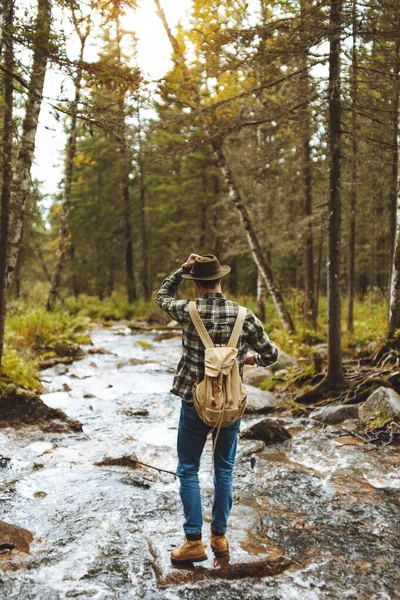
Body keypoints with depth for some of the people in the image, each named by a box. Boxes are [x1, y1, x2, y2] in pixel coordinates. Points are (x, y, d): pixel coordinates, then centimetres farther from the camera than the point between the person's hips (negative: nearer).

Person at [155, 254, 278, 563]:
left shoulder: (188, 311, -11)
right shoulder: (243, 315, -8)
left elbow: (162, 296, 12)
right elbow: (271, 354, -1)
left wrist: (183, 269, 7)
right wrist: (252, 359, 19)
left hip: (195, 403, -2)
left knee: (188, 470, 10)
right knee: (224, 470, 16)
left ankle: (194, 542, 11)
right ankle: (220, 537, 25)